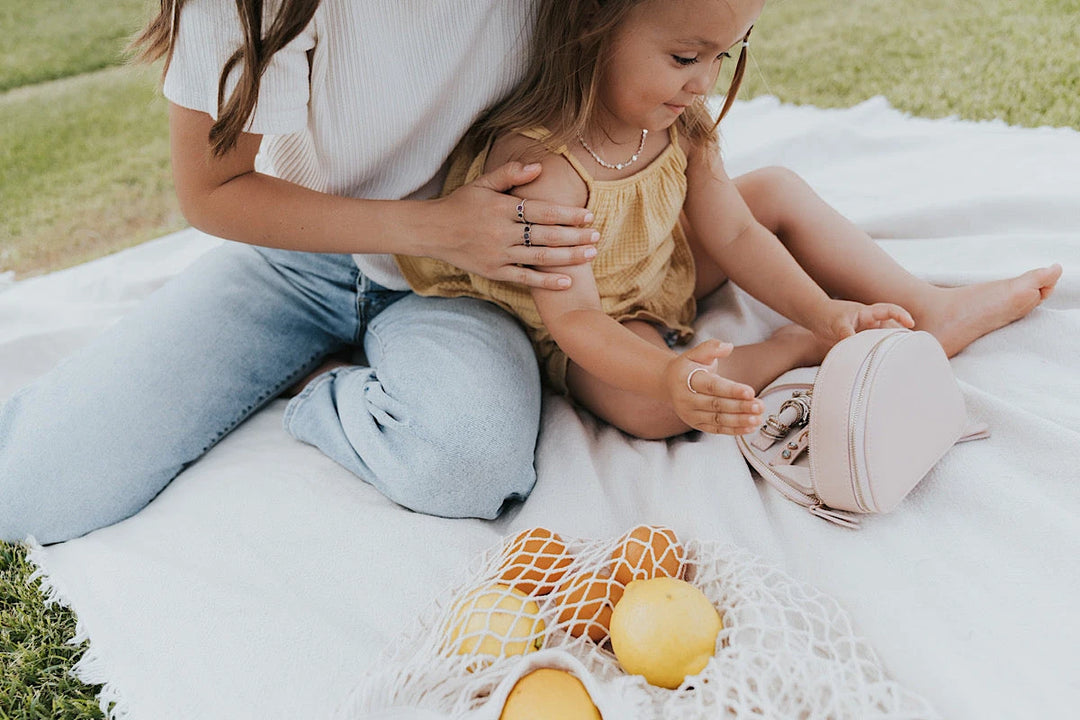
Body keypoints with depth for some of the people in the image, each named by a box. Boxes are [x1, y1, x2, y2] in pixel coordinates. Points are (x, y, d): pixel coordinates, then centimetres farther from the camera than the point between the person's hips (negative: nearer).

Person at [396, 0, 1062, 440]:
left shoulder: (679, 125, -13)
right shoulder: (538, 163, -36)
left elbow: (734, 234, -8)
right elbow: (573, 316, -36)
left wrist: (823, 309, -20)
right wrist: (669, 373, -53)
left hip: (667, 276, 7)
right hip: (599, 336, -6)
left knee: (777, 189, 0)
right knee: (646, 403, -37)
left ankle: (932, 309, 3)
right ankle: (798, 349, -13)